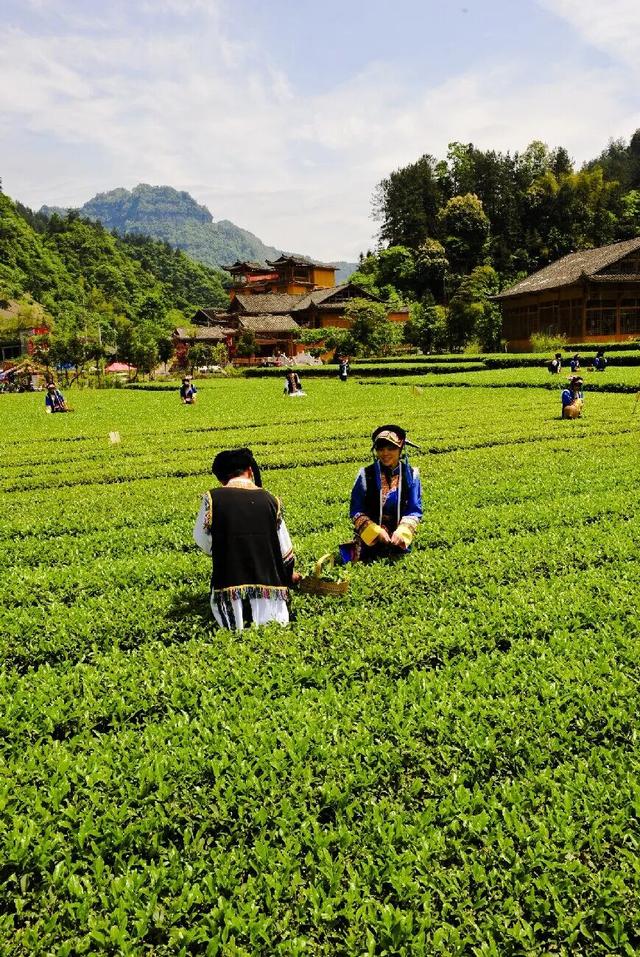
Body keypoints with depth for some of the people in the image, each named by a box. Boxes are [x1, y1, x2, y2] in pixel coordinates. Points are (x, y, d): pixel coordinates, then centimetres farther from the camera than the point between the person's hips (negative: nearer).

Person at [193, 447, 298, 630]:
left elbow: (202, 541, 3)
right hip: (269, 584, 2)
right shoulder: (269, 499, 1)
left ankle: (238, 620, -12)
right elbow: (284, 546, 8)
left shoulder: (212, 498, -6)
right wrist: (289, 574, 26)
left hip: (230, 584, -1)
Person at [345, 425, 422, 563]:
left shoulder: (411, 475, -5)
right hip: (369, 540, -2)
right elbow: (356, 511, -8)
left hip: (399, 541, 2)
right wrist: (375, 531, -18)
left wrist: (402, 531, -20)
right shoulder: (366, 475, -10)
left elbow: (415, 511, -4)